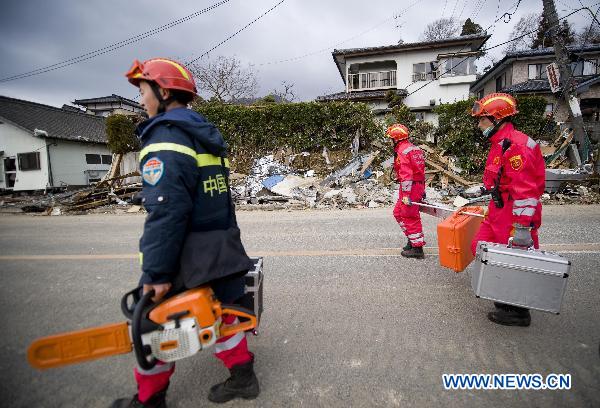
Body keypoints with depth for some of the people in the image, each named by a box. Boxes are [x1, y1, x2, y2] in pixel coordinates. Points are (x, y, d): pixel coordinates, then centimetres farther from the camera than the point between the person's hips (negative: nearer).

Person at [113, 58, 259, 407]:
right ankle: (243, 377, 32)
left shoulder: (165, 137, -17)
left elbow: (166, 212, -26)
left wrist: (157, 272, -22)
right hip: (220, 253, 8)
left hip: (182, 259, -8)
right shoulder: (208, 135, 11)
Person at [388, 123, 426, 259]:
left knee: (410, 217, -1)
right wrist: (422, 189, 23)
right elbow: (420, 170, 18)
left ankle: (417, 248, 7)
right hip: (419, 186, 9)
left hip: (410, 187, -9)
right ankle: (412, 239, 24)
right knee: (398, 212, 18)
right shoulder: (414, 148, 15)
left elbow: (406, 174, -22)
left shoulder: (402, 151, -14)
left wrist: (406, 194, -23)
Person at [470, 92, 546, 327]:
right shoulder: (500, 144, 13)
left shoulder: (516, 146, -20)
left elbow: (525, 192, -25)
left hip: (515, 215, -10)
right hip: (499, 211, 10)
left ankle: (517, 312, 20)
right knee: (481, 247, 15)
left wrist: (522, 228, -26)